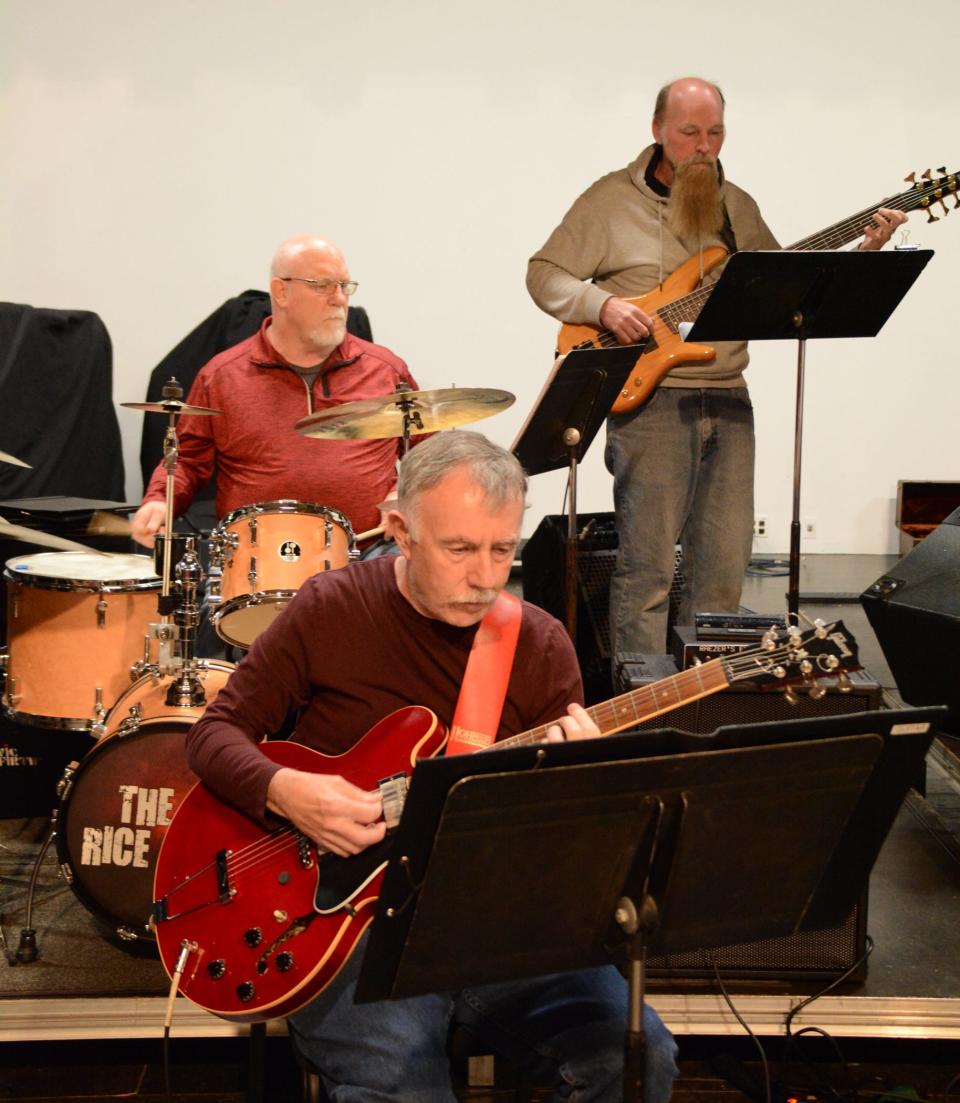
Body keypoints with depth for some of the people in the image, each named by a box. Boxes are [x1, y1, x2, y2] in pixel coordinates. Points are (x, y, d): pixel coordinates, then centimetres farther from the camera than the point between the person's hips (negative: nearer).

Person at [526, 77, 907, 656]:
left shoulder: (738, 207, 16)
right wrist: (603, 305, -15)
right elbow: (544, 273, 2)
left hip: (728, 400, 5)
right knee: (648, 566, -5)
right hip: (650, 398, -5)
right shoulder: (612, 199, 2)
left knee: (725, 565, 8)